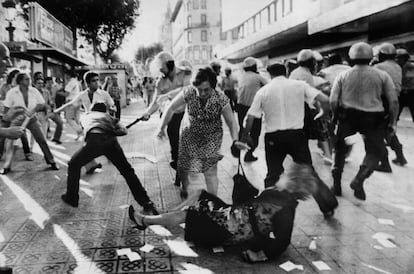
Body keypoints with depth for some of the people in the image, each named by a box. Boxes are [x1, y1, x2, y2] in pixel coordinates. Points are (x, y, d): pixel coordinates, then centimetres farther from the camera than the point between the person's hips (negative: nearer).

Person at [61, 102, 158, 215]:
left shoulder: (87, 116, 37)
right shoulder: (109, 117, 34)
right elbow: (123, 131, 18)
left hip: (94, 140, -1)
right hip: (111, 141, 1)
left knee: (74, 164, 26)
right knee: (127, 171, 14)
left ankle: (71, 198, 30)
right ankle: (146, 203, 13)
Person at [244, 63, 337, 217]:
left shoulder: (263, 91, 1)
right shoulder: (299, 85, 1)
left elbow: (250, 117, -3)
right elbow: (325, 100, -7)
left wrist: (245, 136, 10)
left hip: (273, 137, 0)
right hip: (296, 134, 1)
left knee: (273, 175, 12)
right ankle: (328, 206, 20)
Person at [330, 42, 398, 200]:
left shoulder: (343, 76, 0)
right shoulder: (382, 76, -1)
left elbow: (333, 101, -4)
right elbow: (394, 101, -2)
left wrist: (336, 117, 11)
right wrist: (393, 122, 7)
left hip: (347, 117, 1)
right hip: (373, 119, -1)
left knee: (340, 148, 19)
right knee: (375, 152, 13)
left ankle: (336, 183, 22)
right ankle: (359, 179, -8)